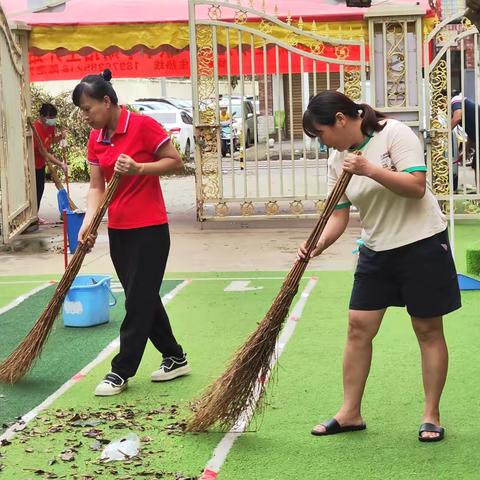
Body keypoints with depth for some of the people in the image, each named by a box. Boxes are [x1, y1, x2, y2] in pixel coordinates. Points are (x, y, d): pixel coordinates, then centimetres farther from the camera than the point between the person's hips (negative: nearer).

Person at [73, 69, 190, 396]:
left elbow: (176, 161, -9)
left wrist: (137, 168, -22)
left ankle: (121, 372, 5)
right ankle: (175, 358, 27)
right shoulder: (96, 139, 7)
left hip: (149, 228, -8)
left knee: (139, 300, -2)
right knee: (144, 298, 13)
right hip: (118, 229, 8)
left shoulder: (143, 125, -13)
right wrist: (89, 222, -10)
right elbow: (97, 186, 5)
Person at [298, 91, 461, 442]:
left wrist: (371, 170, -31)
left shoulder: (394, 133, -15)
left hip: (421, 242, -6)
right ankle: (351, 413, 13)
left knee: (428, 330, 2)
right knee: (359, 327, 3)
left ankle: (432, 416, 13)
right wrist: (318, 246, -15)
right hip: (377, 249, 6)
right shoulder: (338, 160, 3)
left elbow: (417, 186, -22)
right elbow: (339, 215, 2)